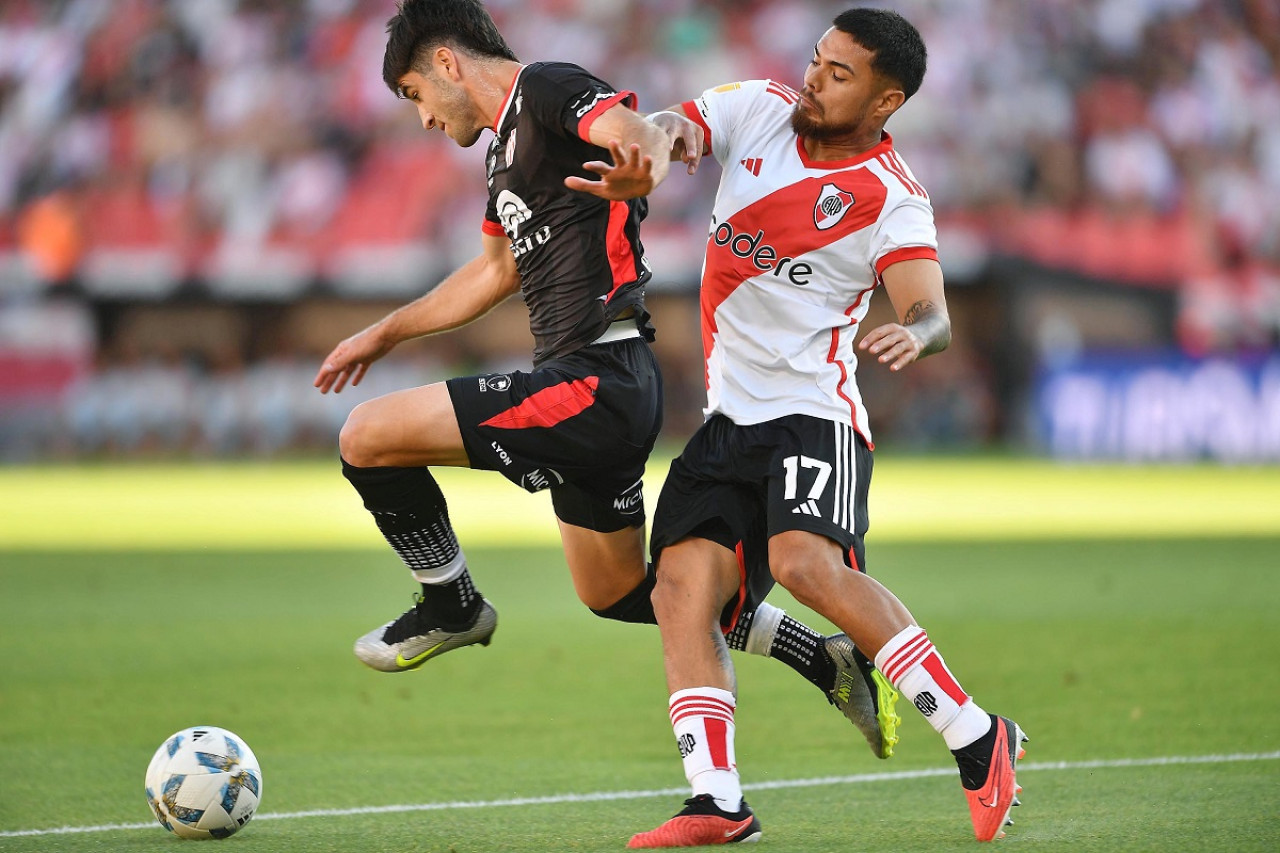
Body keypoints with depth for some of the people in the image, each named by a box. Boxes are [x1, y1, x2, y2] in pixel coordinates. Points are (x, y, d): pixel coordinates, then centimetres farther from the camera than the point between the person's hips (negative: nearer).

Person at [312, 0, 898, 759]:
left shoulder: (546, 88, -8)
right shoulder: (509, 137, 22)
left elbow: (646, 133, -28)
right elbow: (499, 269, 36)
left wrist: (643, 165, -52)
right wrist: (385, 334, 43)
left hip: (594, 384, -11)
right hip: (604, 391, 11)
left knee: (368, 436, -12)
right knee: (617, 592, 21)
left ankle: (452, 607, 7)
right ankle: (831, 663, 24)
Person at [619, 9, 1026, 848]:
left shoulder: (891, 200, -11)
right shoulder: (759, 110, 6)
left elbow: (931, 312, -21)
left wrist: (915, 333, -46)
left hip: (812, 409, -7)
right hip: (727, 417, 7)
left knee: (808, 564, -29)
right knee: (683, 587, -8)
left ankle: (978, 740, -21)